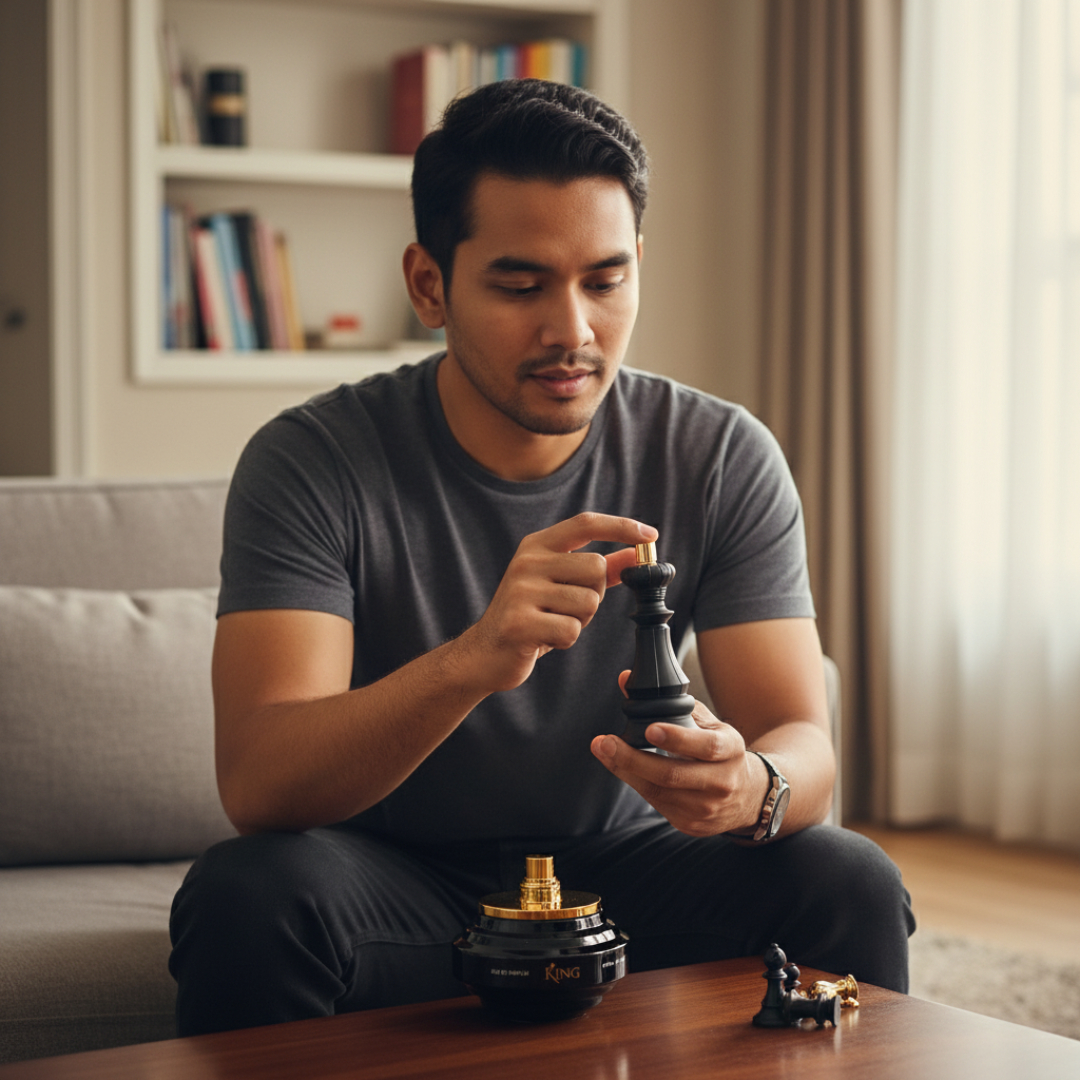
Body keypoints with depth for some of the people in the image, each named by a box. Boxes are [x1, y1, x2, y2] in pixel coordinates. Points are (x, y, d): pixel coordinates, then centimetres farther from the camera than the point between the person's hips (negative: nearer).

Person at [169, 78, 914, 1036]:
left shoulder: (724, 460, -7)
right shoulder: (313, 462, -16)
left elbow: (805, 745, -12)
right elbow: (256, 784, -27)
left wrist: (747, 785, -39)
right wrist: (473, 659, -45)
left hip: (615, 867, 2)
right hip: (398, 879, -2)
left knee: (852, 883, -25)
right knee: (249, 895, -33)